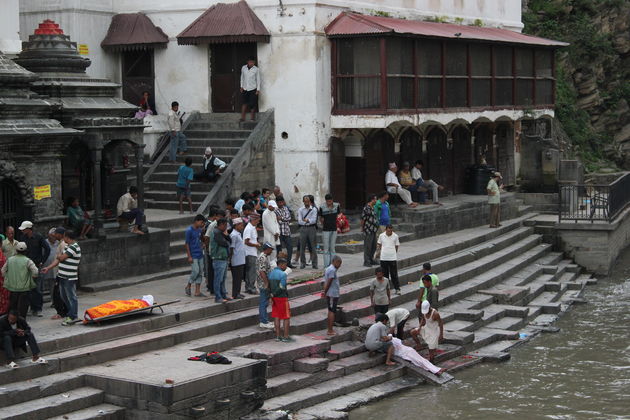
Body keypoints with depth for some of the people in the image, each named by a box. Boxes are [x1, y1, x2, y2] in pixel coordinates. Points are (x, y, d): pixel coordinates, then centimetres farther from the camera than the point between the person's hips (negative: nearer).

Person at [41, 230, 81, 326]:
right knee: (64, 297, 18)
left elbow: (61, 258, -18)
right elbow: (59, 259, 15)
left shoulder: (74, 247, -17)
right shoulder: (68, 246, 15)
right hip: (62, 276, 10)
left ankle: (72, 317, 3)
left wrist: (58, 257, 5)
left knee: (71, 297, -2)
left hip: (69, 278, -10)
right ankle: (71, 314, 29)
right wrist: (48, 268, 8)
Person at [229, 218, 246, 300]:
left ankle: (237, 293, 20)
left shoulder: (238, 234, 16)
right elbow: (231, 248, -17)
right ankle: (235, 295, 1)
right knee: (237, 278, -4)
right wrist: (230, 260, -18)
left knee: (240, 277, 13)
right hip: (237, 261, -10)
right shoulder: (234, 235, -15)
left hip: (240, 261, 10)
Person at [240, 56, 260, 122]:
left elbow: (258, 79, -1)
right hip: (245, 89, 2)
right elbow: (242, 77, 12)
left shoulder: (256, 69, -6)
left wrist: (258, 89, -4)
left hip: (253, 89, -2)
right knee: (244, 103, 0)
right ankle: (242, 117, 0)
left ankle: (253, 118, 9)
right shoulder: (243, 68, 1)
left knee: (252, 104, -2)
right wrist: (241, 87, 9)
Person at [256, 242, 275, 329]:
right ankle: (263, 322, -2)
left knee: (264, 303, 14)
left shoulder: (265, 257, 14)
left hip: (265, 284, 10)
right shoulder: (262, 258, -19)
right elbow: (262, 272, -25)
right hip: (263, 284, -10)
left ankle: (264, 320, 21)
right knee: (263, 303, -5)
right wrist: (267, 283, -24)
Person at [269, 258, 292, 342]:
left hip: (274, 298, 7)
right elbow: (282, 287, -20)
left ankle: (278, 336, 14)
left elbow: (269, 286, 6)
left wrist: (272, 295, 3)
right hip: (282, 297, -7)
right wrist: (273, 294, -9)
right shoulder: (283, 274, -16)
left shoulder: (271, 273, 7)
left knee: (277, 317, 11)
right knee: (286, 317, 1)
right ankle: (286, 337, 3)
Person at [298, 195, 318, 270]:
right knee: (302, 247, 1)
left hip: (312, 228, -1)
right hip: (303, 228, 1)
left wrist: (307, 220, -16)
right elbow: (299, 221, -2)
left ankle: (314, 263, 2)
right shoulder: (300, 210, 7)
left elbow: (314, 220, -6)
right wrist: (309, 221, -8)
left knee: (313, 246, -2)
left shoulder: (314, 209, 4)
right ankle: (302, 263, 9)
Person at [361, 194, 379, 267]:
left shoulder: (372, 208, 13)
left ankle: (371, 260, 26)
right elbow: (362, 219, -14)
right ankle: (366, 262, 2)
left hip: (373, 230, 10)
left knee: (374, 246, 15)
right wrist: (362, 228, -8)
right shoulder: (366, 208, -16)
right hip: (368, 230, -10)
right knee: (367, 246, -4)